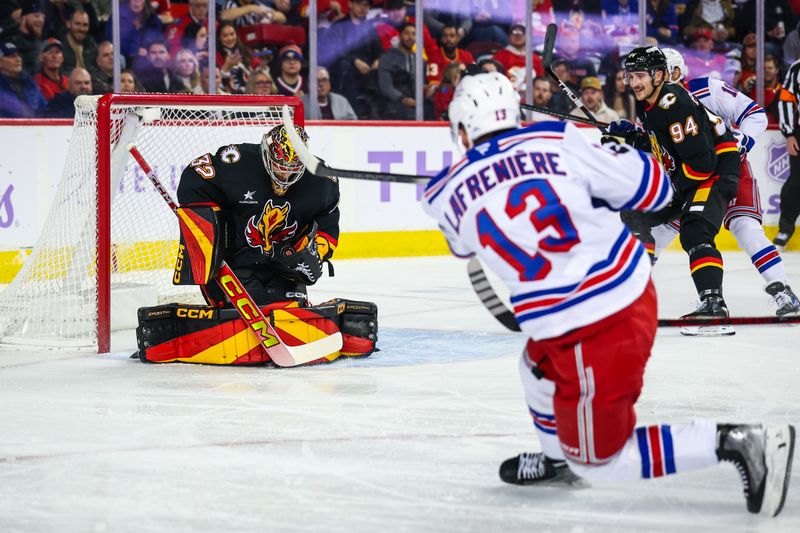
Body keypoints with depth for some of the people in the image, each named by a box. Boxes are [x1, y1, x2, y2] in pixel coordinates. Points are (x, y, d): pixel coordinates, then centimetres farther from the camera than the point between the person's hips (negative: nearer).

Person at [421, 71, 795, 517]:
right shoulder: (557, 140, -3)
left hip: (590, 337, -6)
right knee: (540, 365, 31)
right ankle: (558, 459, 52)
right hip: (634, 293, 6)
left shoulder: (448, 195, -2)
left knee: (598, 459, 8)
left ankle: (738, 443, -4)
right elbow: (649, 187, 1)